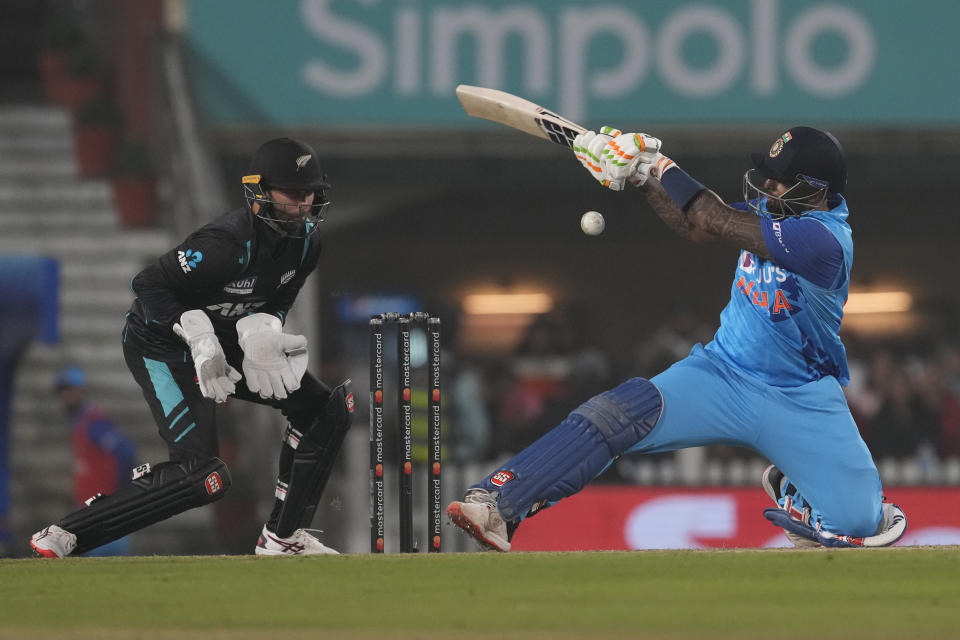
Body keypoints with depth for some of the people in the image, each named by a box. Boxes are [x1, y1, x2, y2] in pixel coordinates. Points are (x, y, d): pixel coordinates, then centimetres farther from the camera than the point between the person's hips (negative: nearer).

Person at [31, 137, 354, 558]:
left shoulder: (304, 242, -4)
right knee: (202, 476, -23)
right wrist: (198, 334, -35)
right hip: (161, 346, -9)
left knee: (325, 408, 3)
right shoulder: (229, 244, -30)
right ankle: (66, 535, -20)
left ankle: (283, 537, 10)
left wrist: (262, 329, -17)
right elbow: (149, 285, -25)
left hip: (226, 345, 9)